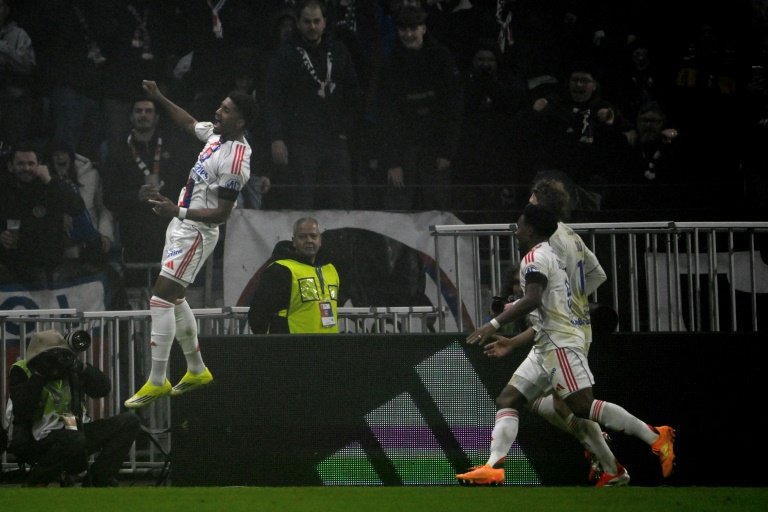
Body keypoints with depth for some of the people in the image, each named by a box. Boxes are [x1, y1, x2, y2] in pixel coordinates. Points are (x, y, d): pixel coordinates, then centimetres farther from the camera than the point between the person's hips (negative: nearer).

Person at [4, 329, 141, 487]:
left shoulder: (70, 369, 8)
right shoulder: (21, 372, -6)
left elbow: (104, 389, -1)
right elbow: (22, 411, -20)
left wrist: (81, 367, -13)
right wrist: (39, 376, -20)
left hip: (75, 431, 6)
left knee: (130, 422, -5)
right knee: (75, 440, -40)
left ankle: (98, 479, -4)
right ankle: (36, 480, -13)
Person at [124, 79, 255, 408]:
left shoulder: (235, 159, -24)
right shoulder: (217, 134, 3)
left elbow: (222, 213, -24)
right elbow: (189, 123, 27)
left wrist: (177, 211, -31)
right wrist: (160, 99, 23)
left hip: (197, 232, -10)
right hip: (183, 225, 10)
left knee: (161, 299, -14)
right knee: (174, 299, 18)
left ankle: (157, 382, -10)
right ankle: (197, 371, 31)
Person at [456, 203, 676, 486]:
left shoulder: (535, 258, -9)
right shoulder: (550, 256, 23)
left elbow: (532, 300, -24)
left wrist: (494, 324, -24)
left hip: (560, 343, -11)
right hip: (547, 345, 11)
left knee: (583, 405, -15)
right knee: (507, 400, 3)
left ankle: (654, 436, -12)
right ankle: (493, 467, -8)